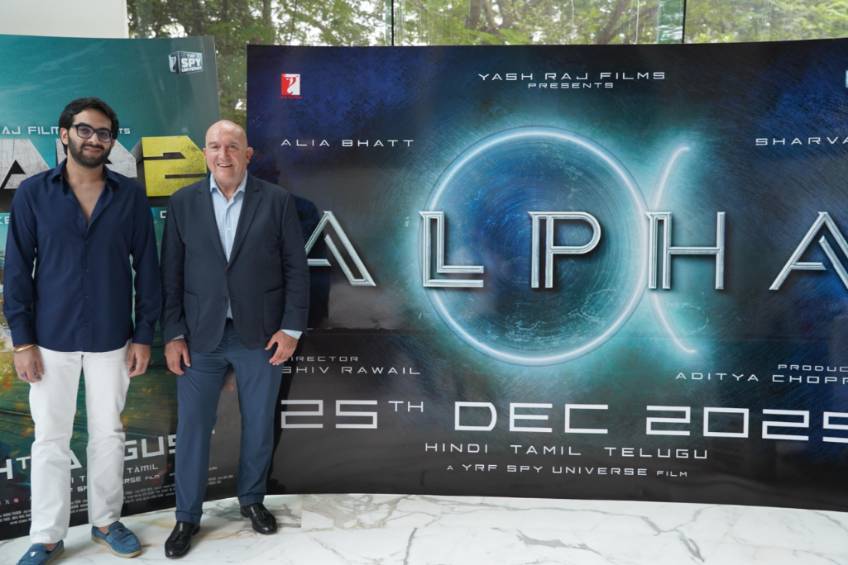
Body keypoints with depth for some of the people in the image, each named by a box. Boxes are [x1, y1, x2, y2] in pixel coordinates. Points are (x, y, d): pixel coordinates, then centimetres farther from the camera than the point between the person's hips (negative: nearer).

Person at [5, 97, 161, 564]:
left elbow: (146, 267, 1)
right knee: (50, 439, 8)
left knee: (108, 433, 12)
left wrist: (143, 335, -2)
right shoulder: (33, 193, -2)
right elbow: (17, 269, -2)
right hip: (51, 338, 0)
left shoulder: (130, 195, -1)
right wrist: (22, 340, -6)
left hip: (111, 338, 1)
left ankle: (105, 521, 29)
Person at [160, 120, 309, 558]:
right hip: (200, 336, 1)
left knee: (259, 425, 12)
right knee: (192, 428, 6)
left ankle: (252, 500, 35)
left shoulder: (277, 200, -2)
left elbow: (296, 268, -2)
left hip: (261, 335, 0)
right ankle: (187, 516, 25)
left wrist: (291, 328, -7)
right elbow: (171, 274, 2)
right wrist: (172, 334, -2)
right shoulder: (182, 203, 2)